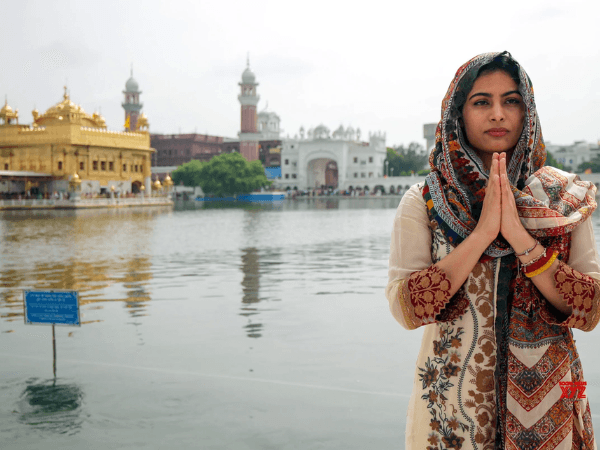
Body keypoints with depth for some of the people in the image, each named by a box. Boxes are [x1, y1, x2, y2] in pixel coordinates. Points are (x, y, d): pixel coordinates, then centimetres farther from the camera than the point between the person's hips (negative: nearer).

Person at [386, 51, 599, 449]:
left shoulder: (565, 198, -2)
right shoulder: (423, 201, -5)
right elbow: (405, 308, -15)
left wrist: (519, 235, -20)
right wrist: (484, 231, -21)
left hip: (546, 404, 1)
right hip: (453, 401, -1)